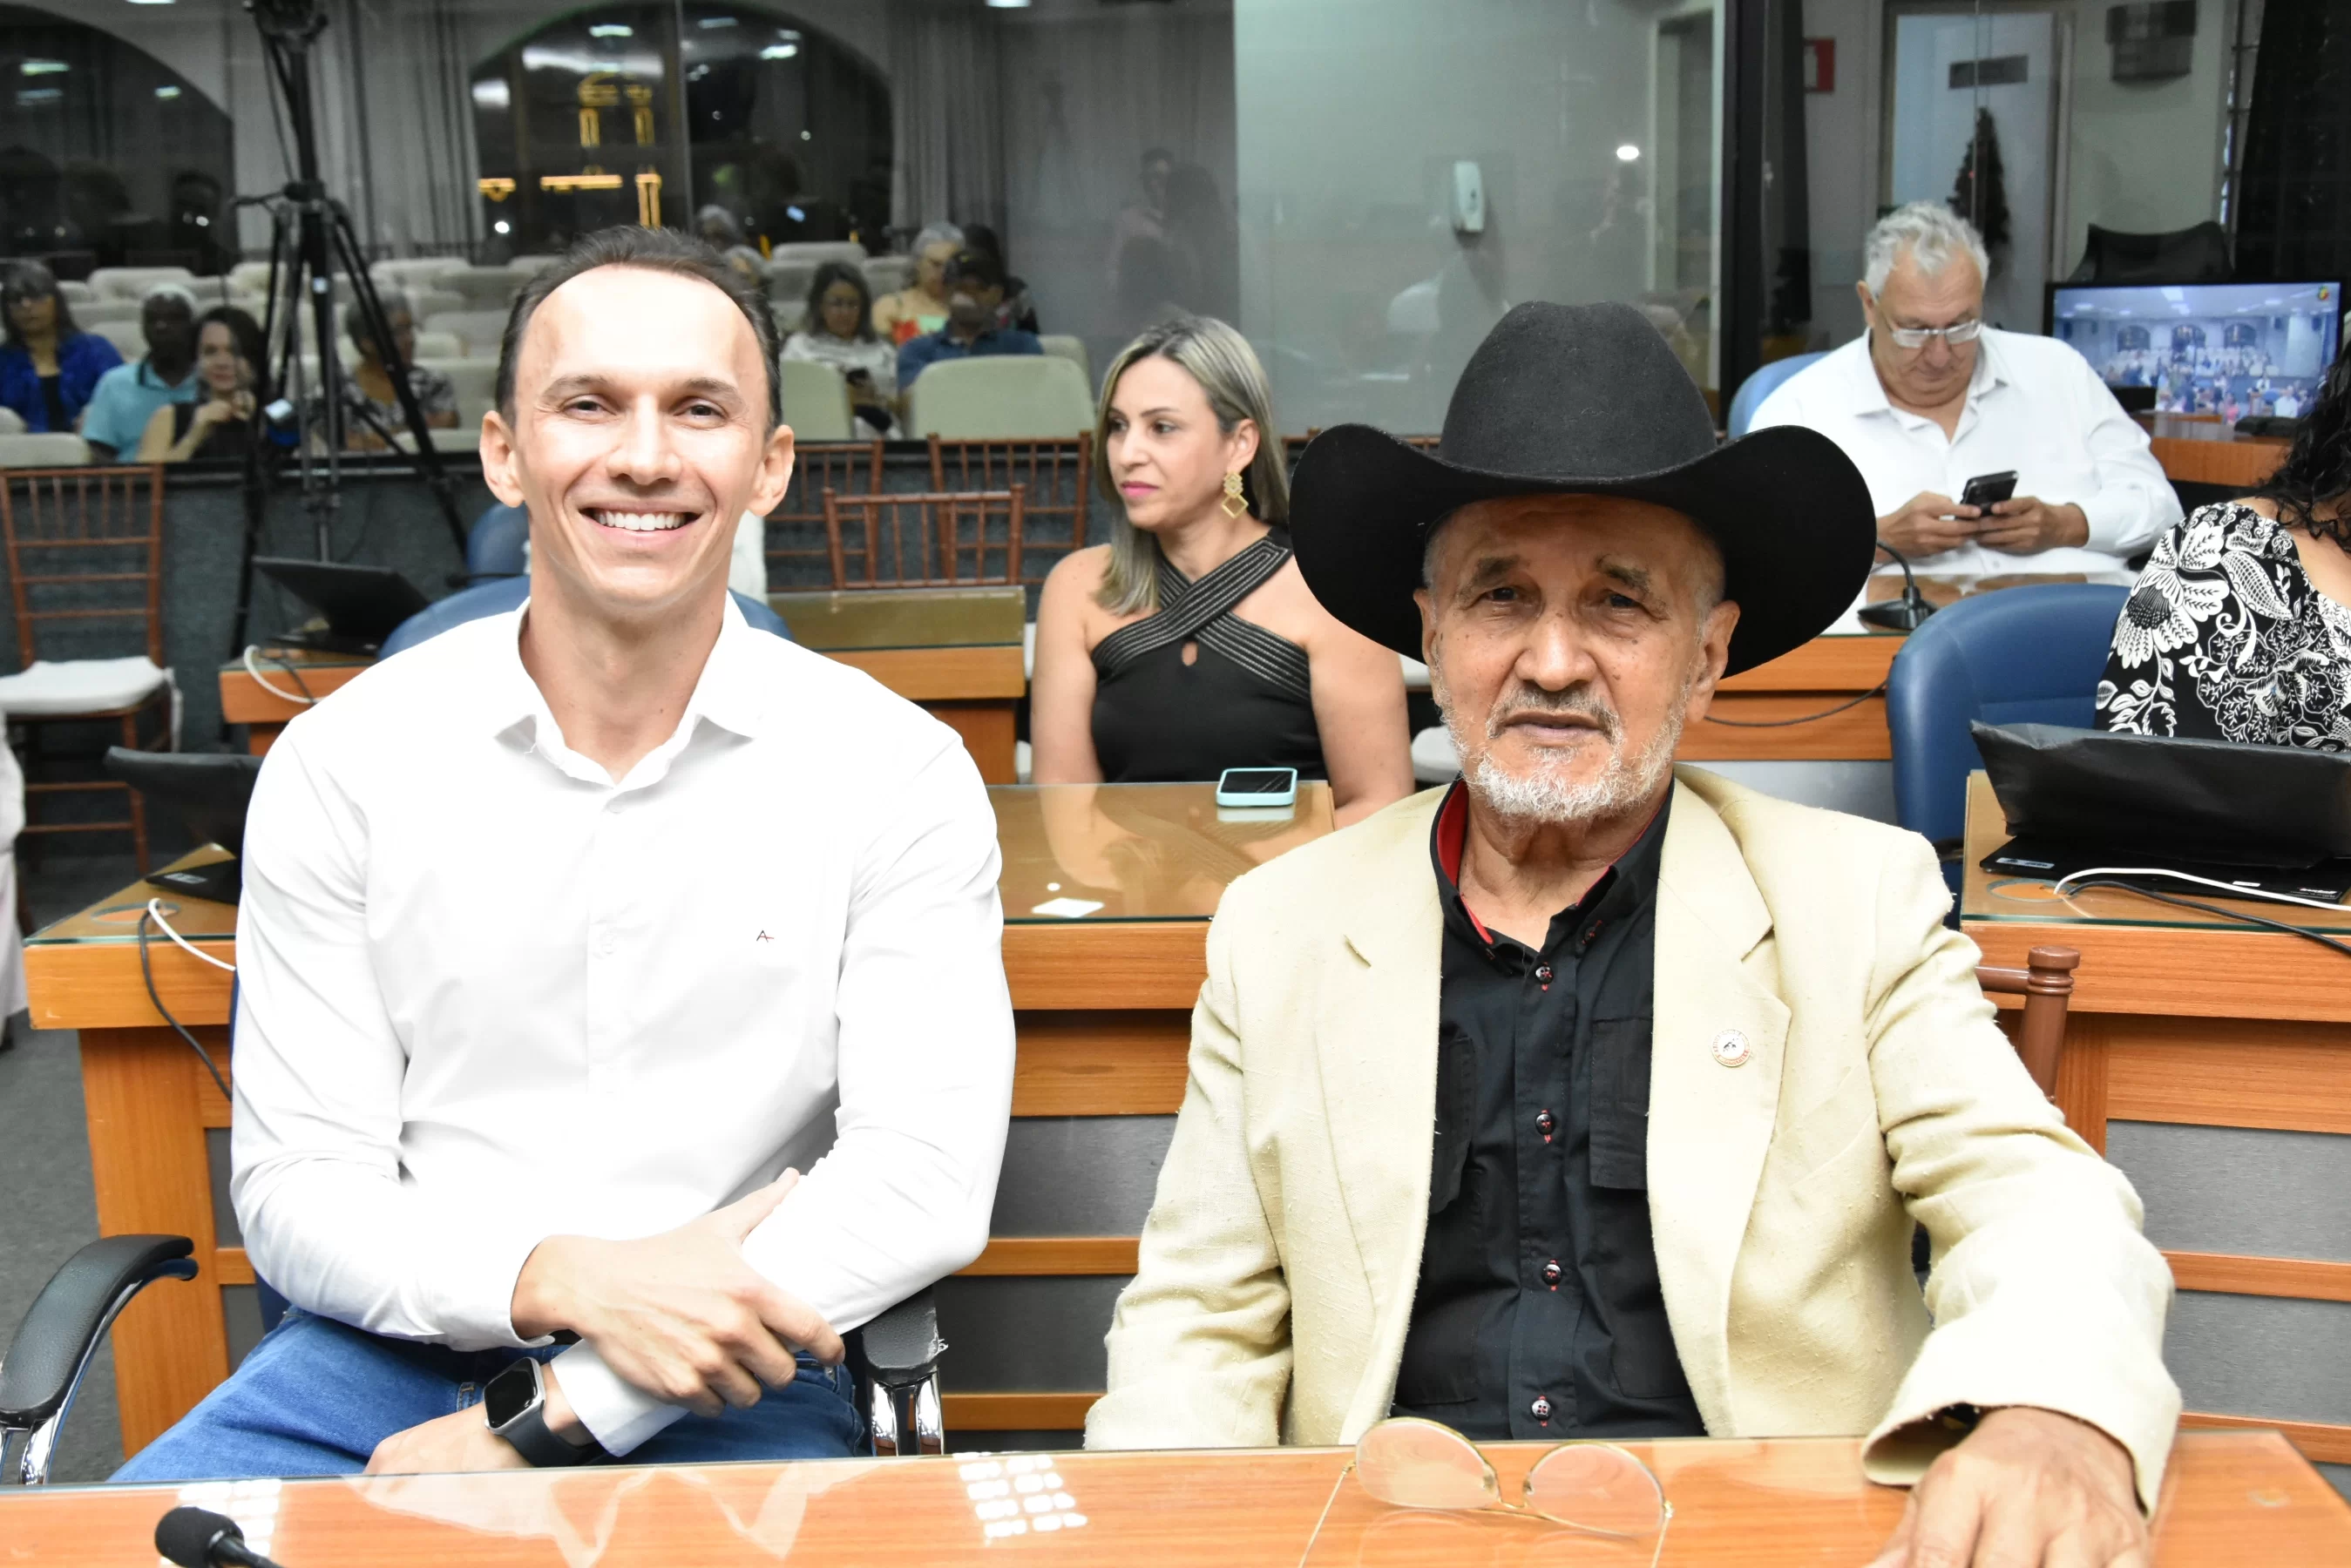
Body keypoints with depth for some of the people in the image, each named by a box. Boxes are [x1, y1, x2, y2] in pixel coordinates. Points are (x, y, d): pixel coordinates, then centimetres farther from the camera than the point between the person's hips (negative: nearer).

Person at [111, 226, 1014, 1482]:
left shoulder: (897, 773, -3)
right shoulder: (344, 761, 2)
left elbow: (924, 1176, -10)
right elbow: (299, 1187, 1)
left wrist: (539, 1421, -15)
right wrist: (572, 1279, -19)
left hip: (725, 1385, -1)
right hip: (391, 1356, 2)